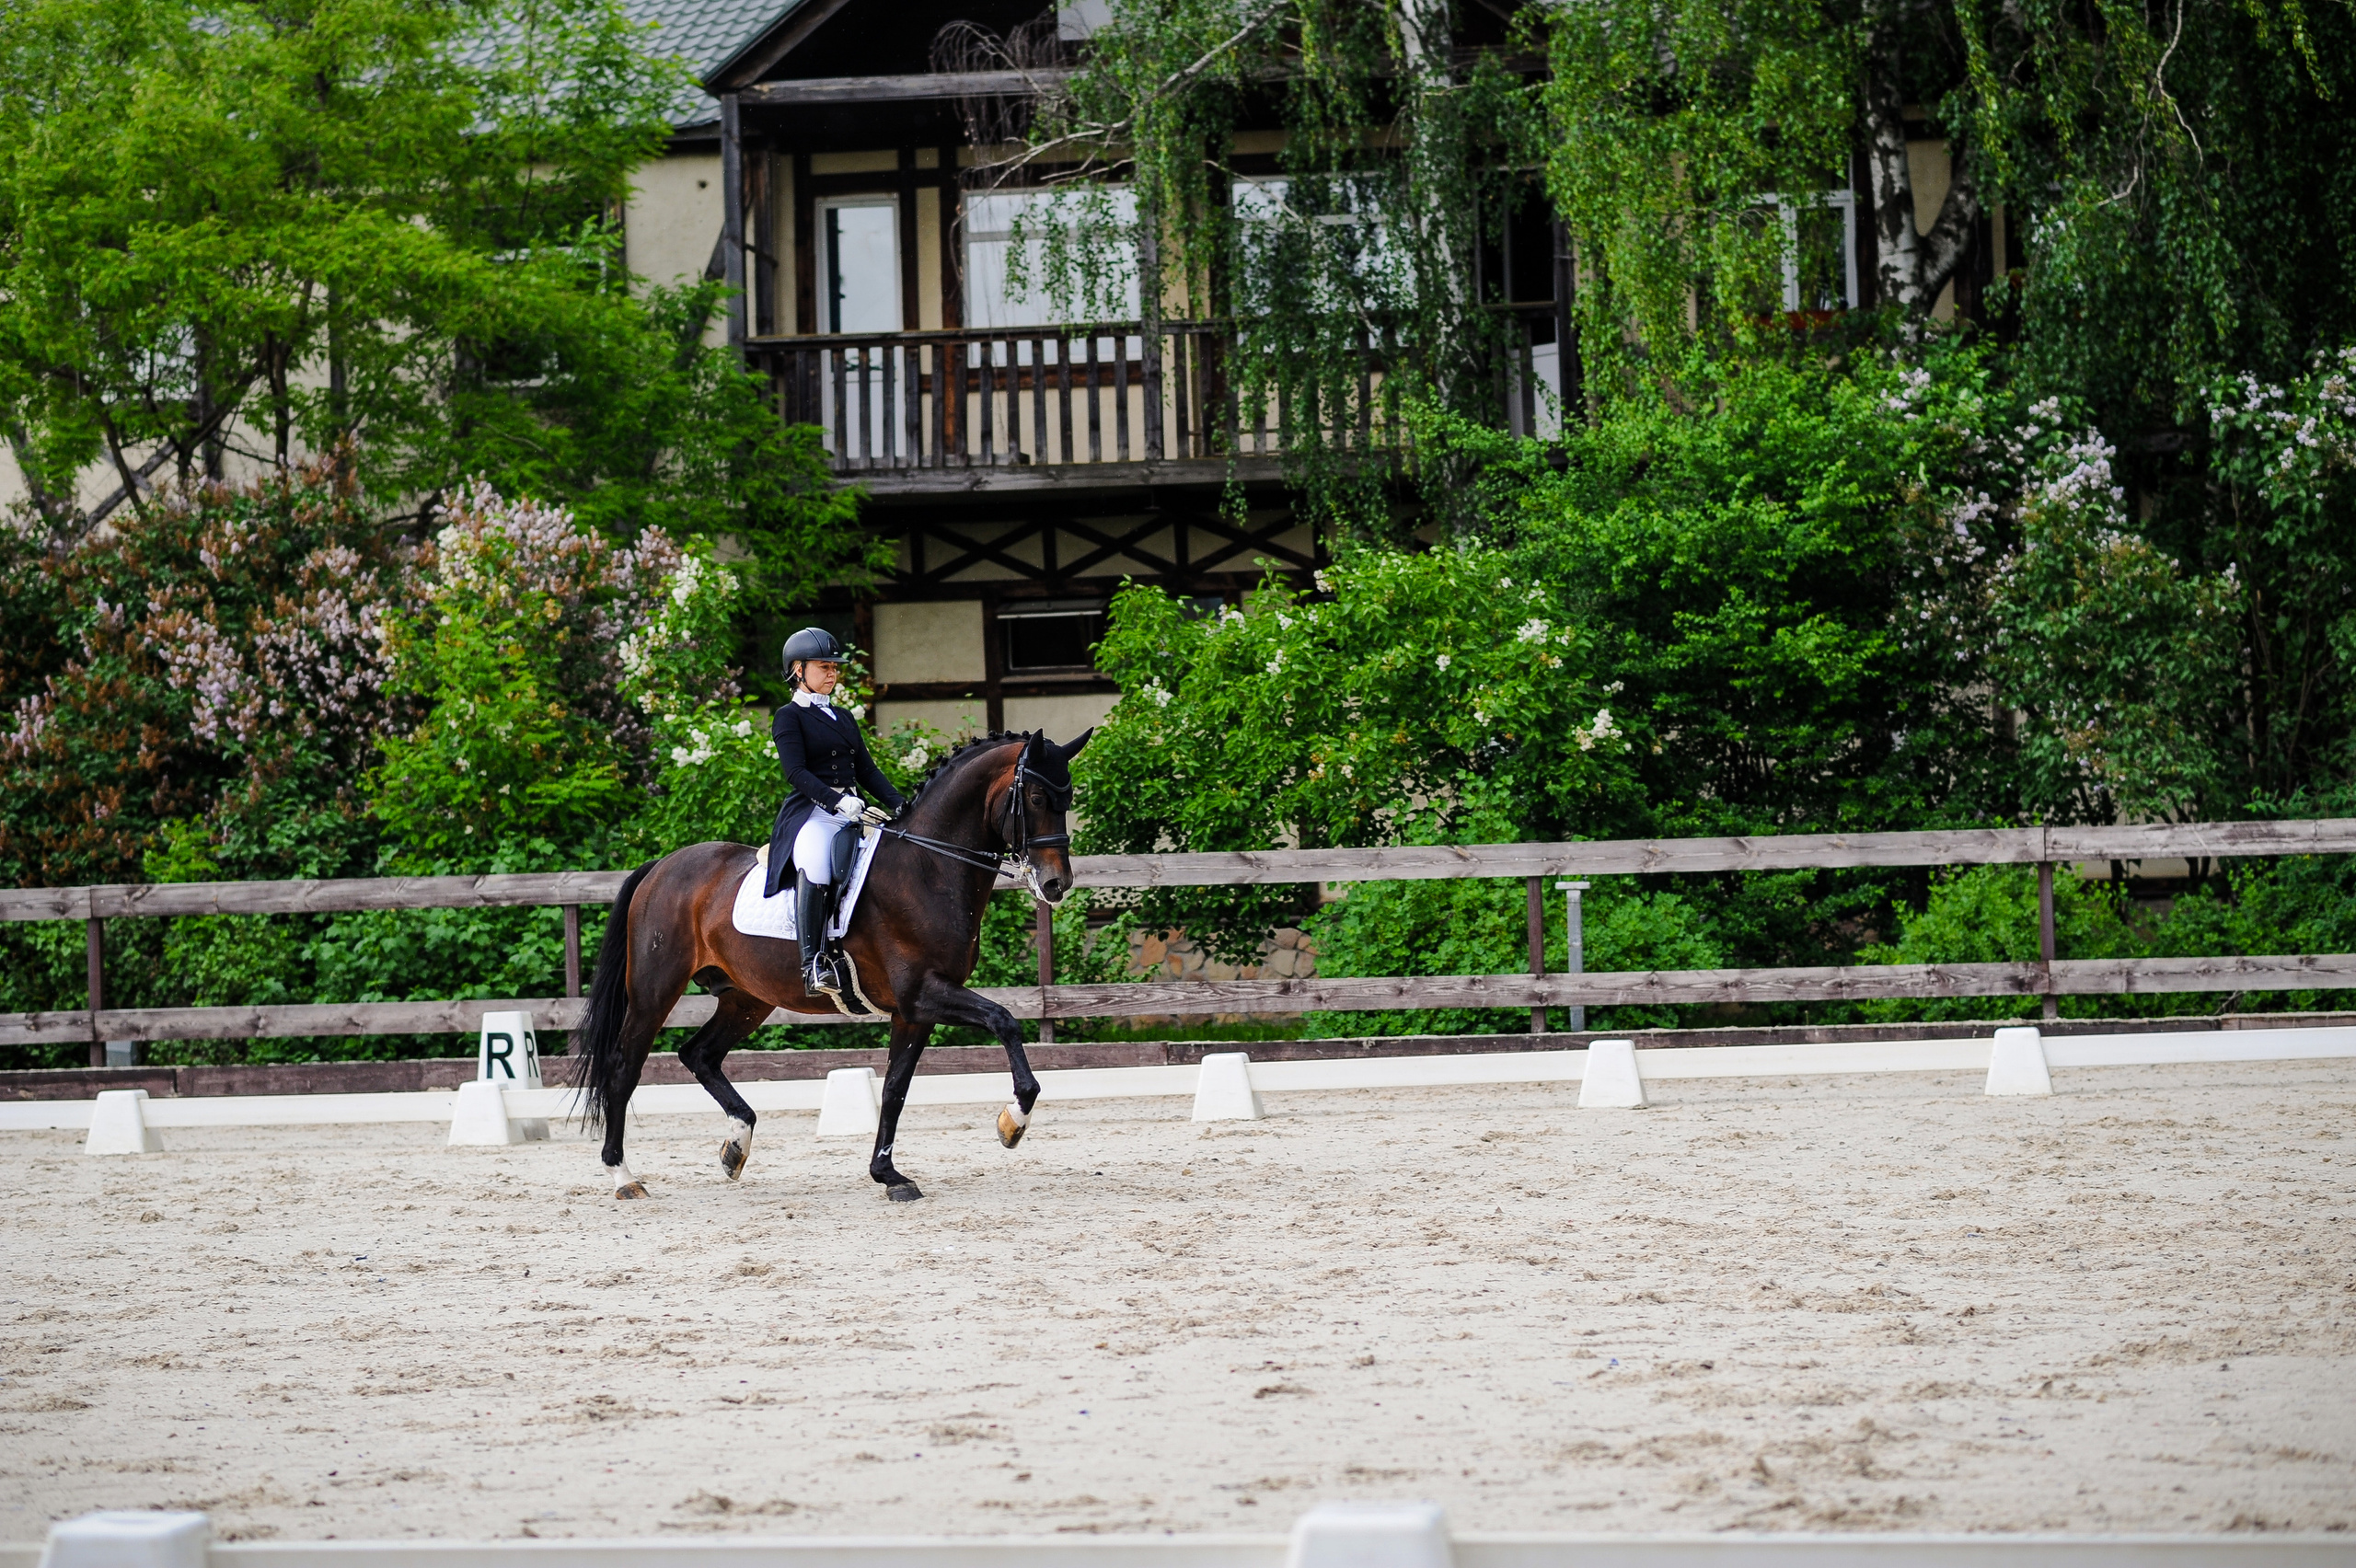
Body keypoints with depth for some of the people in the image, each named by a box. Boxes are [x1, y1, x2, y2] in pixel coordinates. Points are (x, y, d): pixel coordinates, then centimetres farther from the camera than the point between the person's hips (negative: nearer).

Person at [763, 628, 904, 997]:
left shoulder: (844, 719, 25)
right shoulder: (789, 717, 3)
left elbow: (867, 770, 20)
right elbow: (797, 773, -10)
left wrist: (898, 805, 3)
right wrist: (838, 801, -24)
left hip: (853, 812, 8)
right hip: (811, 813, -8)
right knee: (815, 863, -38)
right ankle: (813, 964, -39)